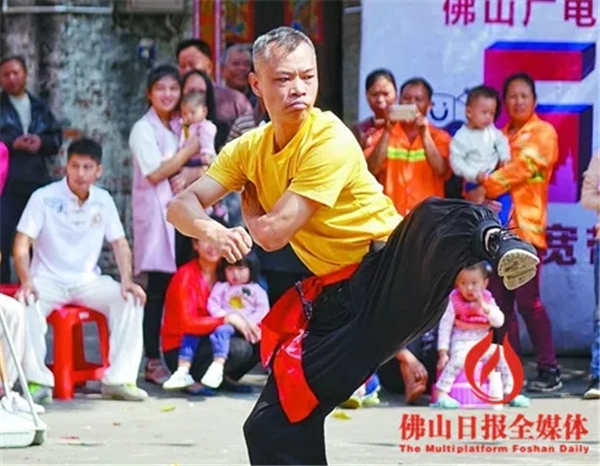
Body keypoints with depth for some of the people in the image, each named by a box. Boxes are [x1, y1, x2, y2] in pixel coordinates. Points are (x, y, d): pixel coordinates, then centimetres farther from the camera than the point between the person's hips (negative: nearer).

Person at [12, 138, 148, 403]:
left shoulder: (103, 201, 5)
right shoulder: (44, 198, -8)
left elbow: (119, 244, 8)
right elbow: (22, 244, -11)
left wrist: (127, 281, -10)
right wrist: (26, 282, -27)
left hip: (88, 281, 3)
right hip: (48, 280, -3)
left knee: (130, 301, -22)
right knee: (26, 305, -36)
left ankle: (118, 380, -19)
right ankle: (38, 381, -25)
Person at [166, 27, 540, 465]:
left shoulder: (330, 140, -14)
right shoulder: (249, 149, 9)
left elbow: (273, 232, -15)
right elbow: (182, 206, 4)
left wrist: (250, 207, 8)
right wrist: (210, 230, -19)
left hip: (394, 275, -7)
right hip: (338, 301, 7)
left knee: (435, 221, -40)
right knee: (272, 426, 3)